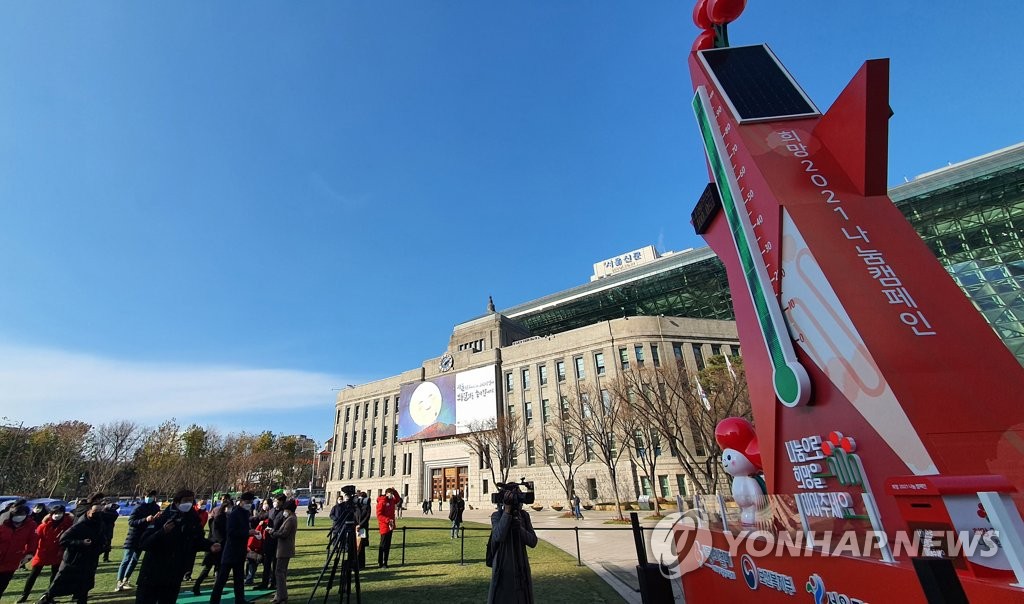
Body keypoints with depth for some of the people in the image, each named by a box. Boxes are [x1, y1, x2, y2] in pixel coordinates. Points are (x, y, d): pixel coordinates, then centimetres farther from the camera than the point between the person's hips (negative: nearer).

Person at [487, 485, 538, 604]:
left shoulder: (524, 515, -2)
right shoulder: (497, 516, -11)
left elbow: (533, 542, -5)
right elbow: (499, 536, -28)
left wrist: (519, 527, -20)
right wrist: (507, 510, -30)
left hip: (521, 568, 3)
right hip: (503, 568, -3)